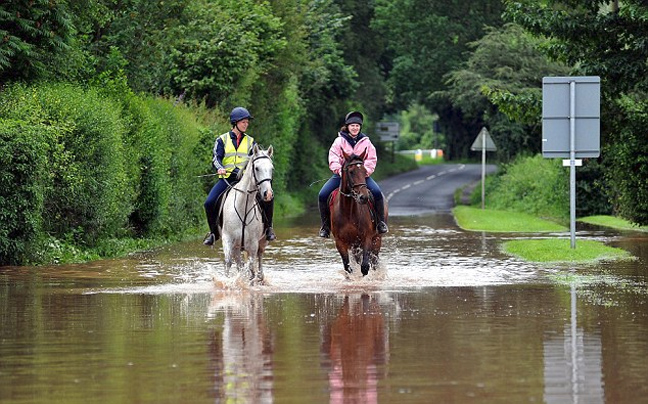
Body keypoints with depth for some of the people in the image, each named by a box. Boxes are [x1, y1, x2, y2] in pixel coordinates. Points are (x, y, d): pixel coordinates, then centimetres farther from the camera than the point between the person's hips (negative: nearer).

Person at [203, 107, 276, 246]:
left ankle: (268, 228, -1)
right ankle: (214, 233, 3)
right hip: (227, 178, 0)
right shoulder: (222, 140, 8)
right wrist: (220, 168, -25)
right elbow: (216, 158, -3)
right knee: (209, 203, -19)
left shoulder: (250, 141, 13)